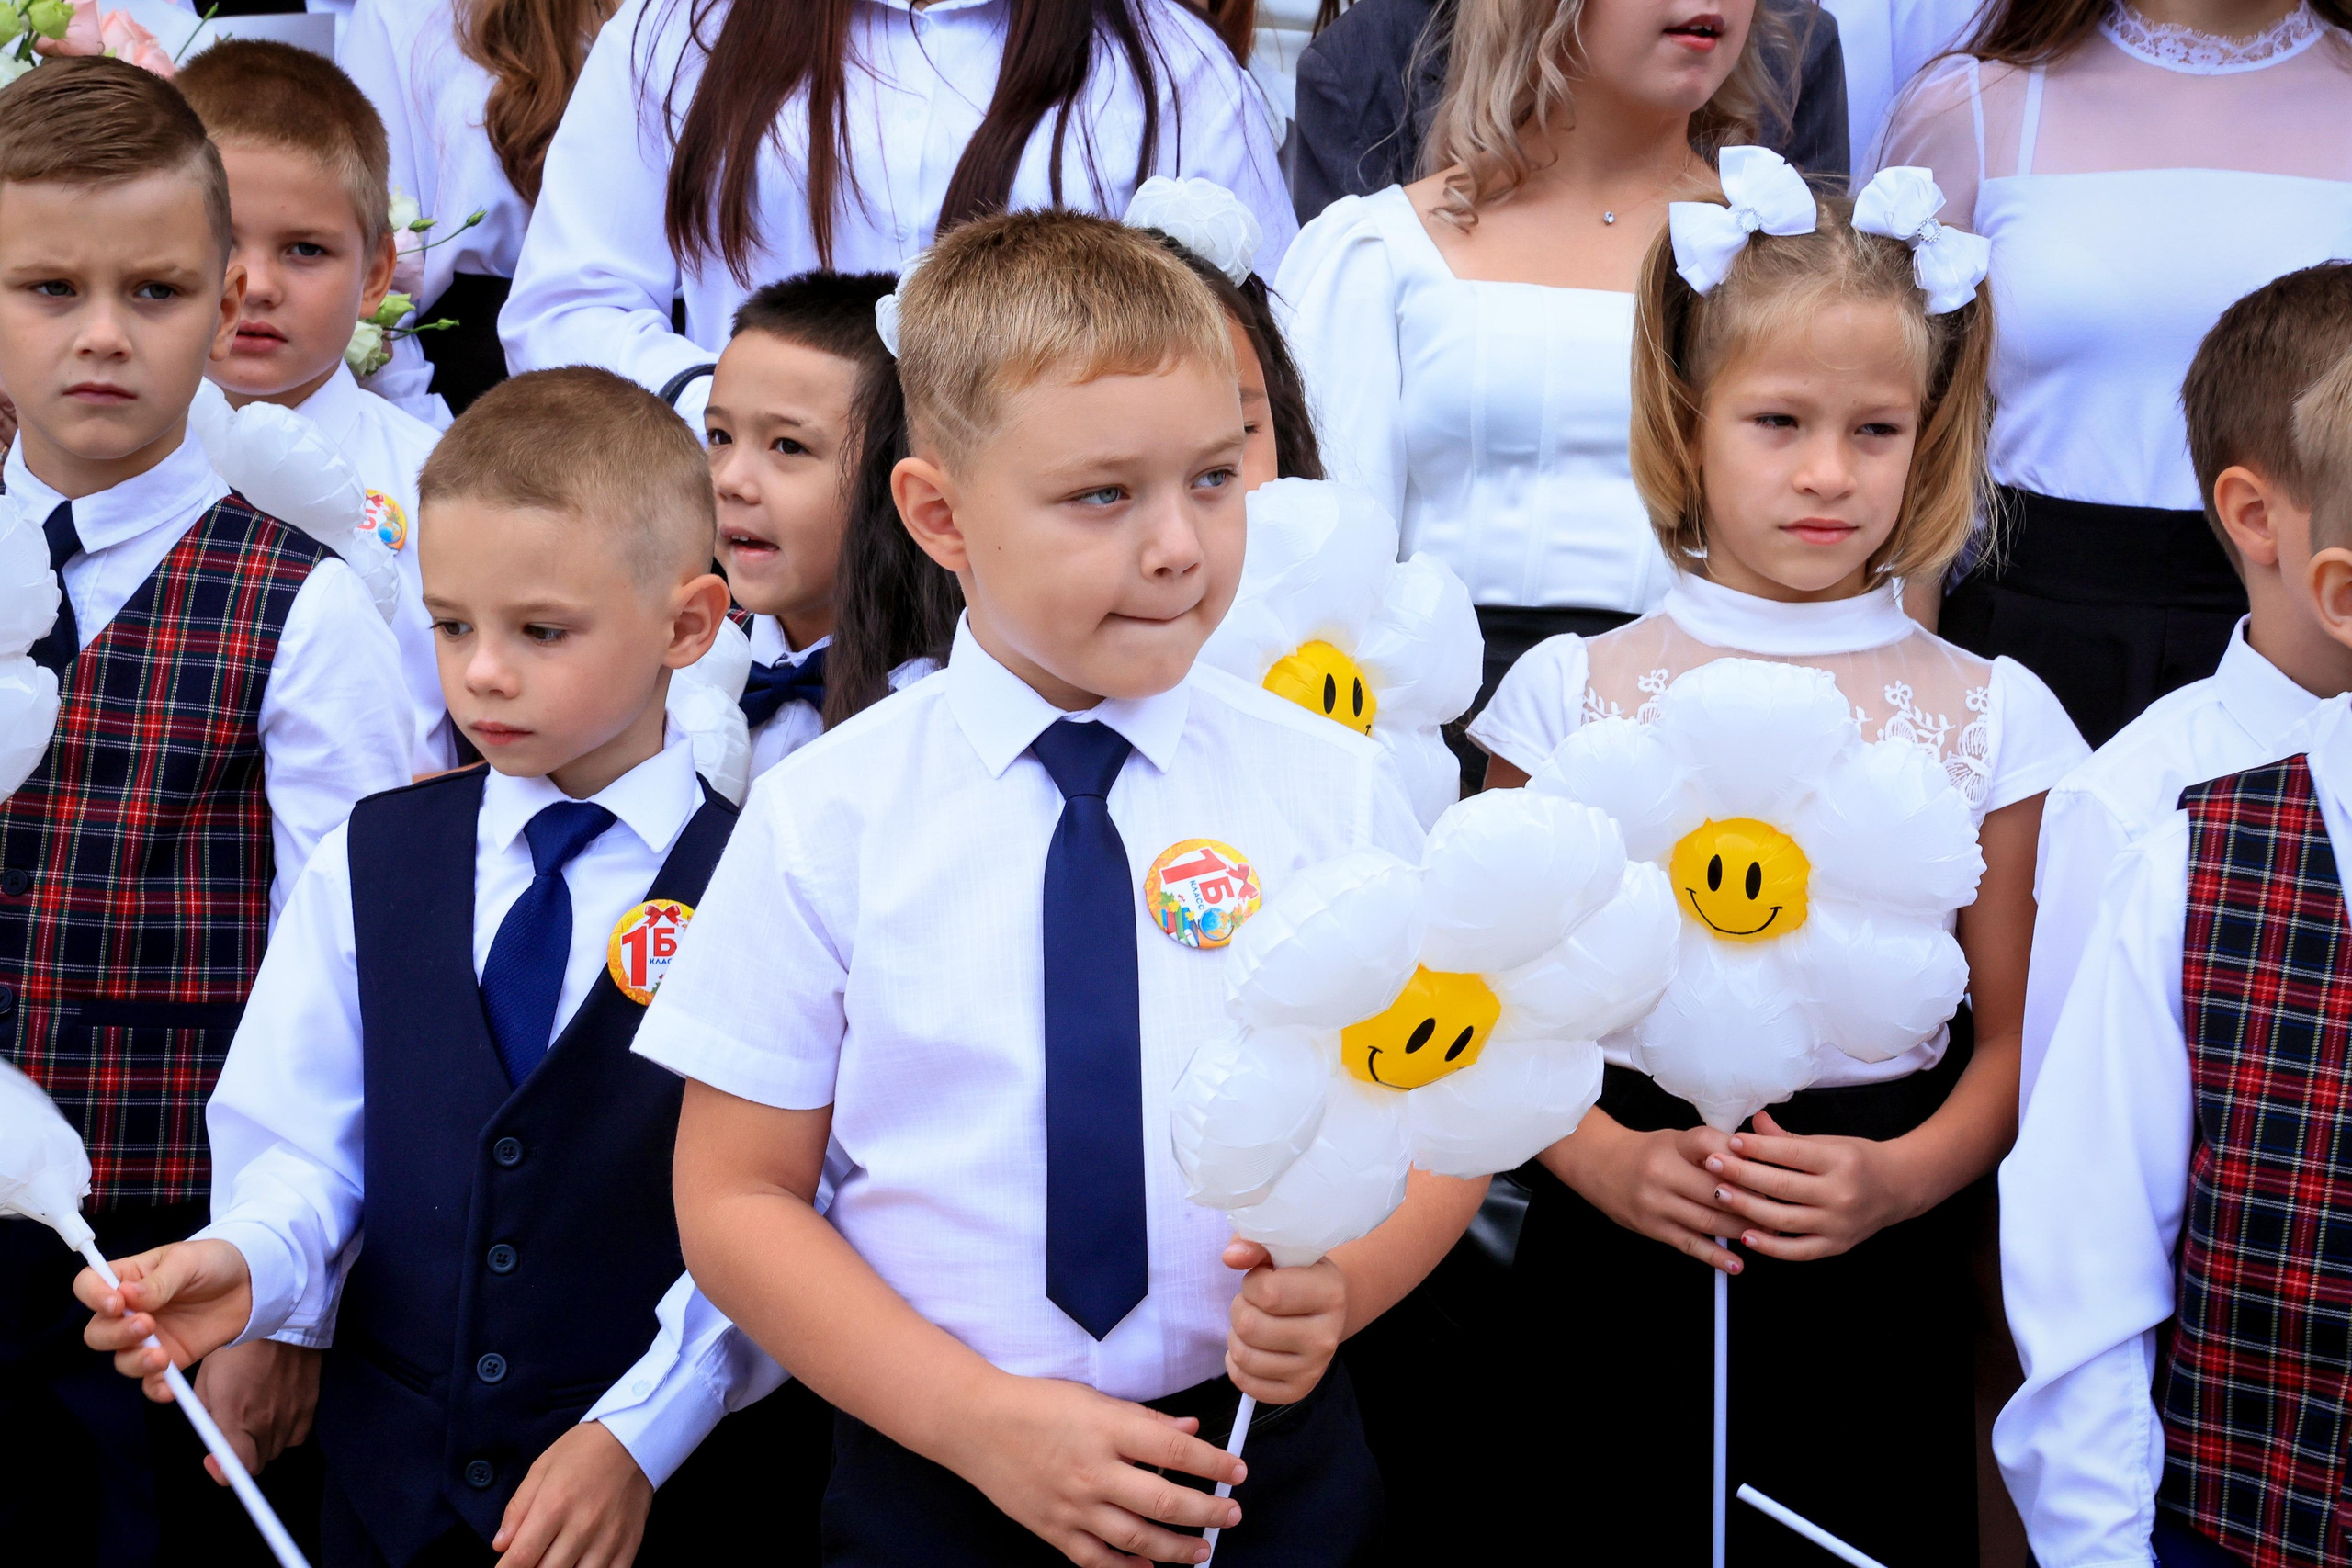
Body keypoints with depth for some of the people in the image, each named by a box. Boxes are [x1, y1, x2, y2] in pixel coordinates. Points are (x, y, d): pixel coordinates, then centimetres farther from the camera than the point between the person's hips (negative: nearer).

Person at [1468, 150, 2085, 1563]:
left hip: (1874, 1284, 0)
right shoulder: (1575, 691, 0)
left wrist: (1900, 1179, -14)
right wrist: (1605, 1159, -13)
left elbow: (2017, 1037, 2)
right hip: (1618, 1272, 0)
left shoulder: (1987, 715, 1)